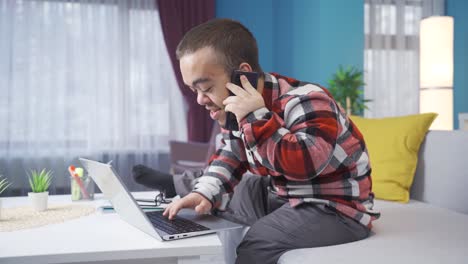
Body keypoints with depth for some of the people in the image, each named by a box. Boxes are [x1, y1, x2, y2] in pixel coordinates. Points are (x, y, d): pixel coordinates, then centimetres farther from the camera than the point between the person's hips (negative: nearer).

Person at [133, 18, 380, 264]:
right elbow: (231, 155, 11)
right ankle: (169, 184, 41)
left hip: (334, 209, -7)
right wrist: (205, 191, -7)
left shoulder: (305, 103, -26)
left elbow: (305, 167, -40)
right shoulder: (236, 105, -2)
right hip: (280, 196, 8)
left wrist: (257, 118, -36)